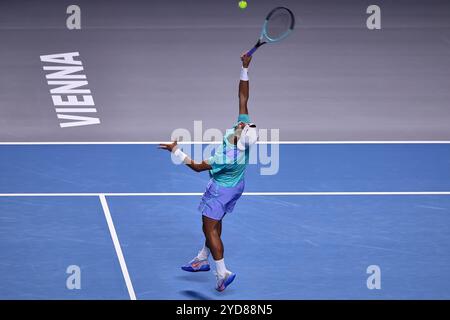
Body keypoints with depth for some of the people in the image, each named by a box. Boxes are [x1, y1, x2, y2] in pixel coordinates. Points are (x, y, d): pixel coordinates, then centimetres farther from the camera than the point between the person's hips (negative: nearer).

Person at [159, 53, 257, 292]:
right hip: (237, 186, 8)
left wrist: (175, 151, -19)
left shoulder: (225, 158, -40)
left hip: (221, 190, -8)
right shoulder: (246, 132, -26)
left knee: (210, 229, 1)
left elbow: (197, 167, -23)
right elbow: (243, 97, -22)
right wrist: (244, 69, -24)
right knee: (214, 223, 23)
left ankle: (223, 273, 1)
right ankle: (202, 259, 38)